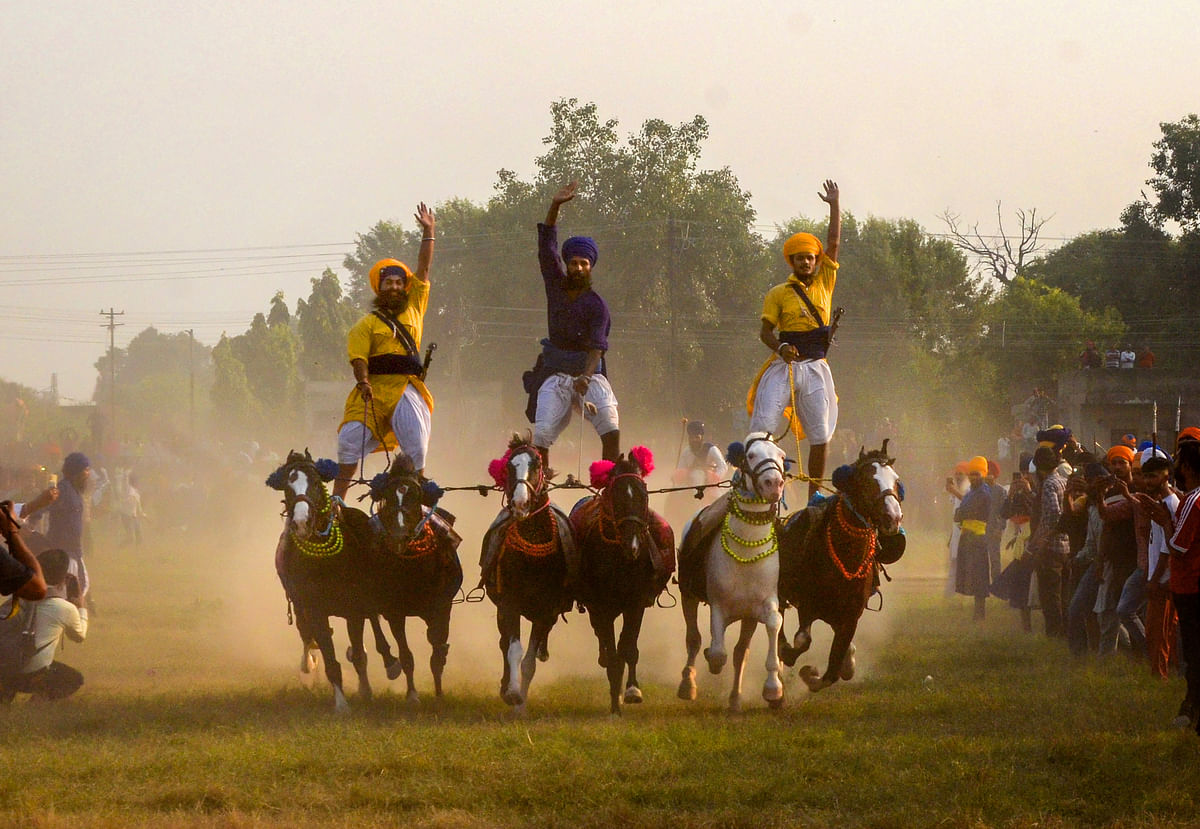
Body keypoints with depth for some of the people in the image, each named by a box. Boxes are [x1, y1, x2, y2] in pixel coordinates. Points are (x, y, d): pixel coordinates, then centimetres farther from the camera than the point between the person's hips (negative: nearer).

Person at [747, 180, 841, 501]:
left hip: (816, 369, 2)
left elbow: (833, 243, 10)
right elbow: (765, 331, 0)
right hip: (784, 366, -2)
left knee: (820, 438, 2)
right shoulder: (778, 294, 5)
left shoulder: (824, 282, 12)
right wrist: (780, 347, -21)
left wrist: (835, 204, 8)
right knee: (763, 429, -16)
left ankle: (814, 499, 9)